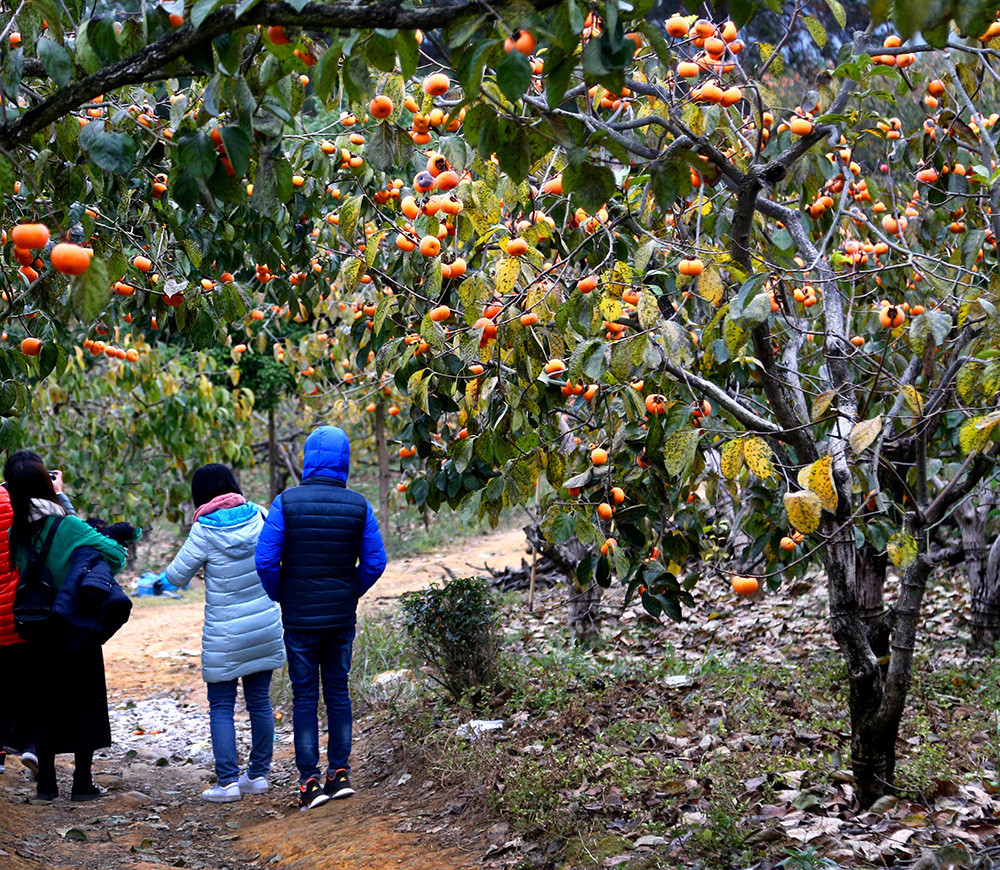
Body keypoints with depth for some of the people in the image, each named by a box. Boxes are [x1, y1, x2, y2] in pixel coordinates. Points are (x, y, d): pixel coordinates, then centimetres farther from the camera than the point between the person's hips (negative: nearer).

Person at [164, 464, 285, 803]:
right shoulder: (258, 516, -2)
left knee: (221, 706, 4)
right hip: (265, 628, 4)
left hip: (225, 635, -4)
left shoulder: (204, 531, -13)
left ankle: (227, 781, -1)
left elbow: (177, 576, -5)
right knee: (259, 701, 12)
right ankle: (258, 775, 18)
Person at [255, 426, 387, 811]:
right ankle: (340, 772, 14)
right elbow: (374, 562, -1)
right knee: (338, 690, 13)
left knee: (304, 696, 4)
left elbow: (266, 560, -12)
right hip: (342, 617, 2)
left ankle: (310, 780, 3)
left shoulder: (287, 502, -11)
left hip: (300, 618, -2)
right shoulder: (359, 506, -3)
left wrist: (279, 596, 4)